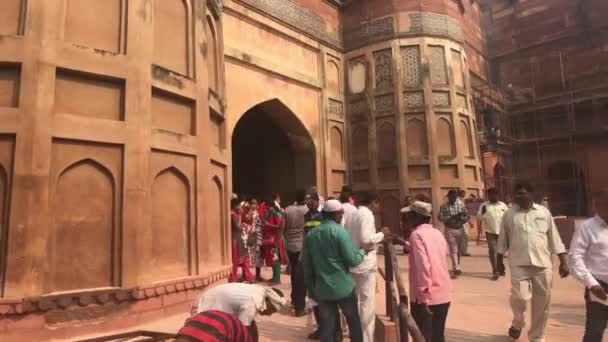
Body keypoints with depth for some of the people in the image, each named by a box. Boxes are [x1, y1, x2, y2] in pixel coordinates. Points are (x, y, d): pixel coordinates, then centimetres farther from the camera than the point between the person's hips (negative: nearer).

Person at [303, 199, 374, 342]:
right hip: (343, 287, -4)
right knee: (354, 321, 17)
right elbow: (353, 260, -15)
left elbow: (307, 265, 7)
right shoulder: (339, 231, -13)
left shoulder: (311, 234, 4)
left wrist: (311, 287, 16)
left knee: (327, 327, 11)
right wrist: (364, 250, 4)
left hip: (322, 289, 4)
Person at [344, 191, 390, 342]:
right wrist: (381, 234, -8)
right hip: (365, 265, -9)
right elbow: (365, 239, -22)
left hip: (352, 264, 9)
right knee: (367, 304, 0)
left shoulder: (351, 215, 13)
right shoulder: (367, 215, -12)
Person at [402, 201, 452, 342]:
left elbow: (423, 266, -21)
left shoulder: (417, 235, -12)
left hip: (426, 297, -7)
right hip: (444, 294, 7)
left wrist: (423, 297, -20)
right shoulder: (438, 233, 9)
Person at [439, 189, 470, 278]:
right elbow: (440, 217, -13)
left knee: (458, 250, 14)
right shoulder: (444, 206, -5)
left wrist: (461, 221, -17)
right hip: (450, 229, -4)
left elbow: (467, 216, 3)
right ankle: (456, 268, -15)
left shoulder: (461, 204, 3)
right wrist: (452, 217, -23)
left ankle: (455, 268, 29)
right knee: (453, 250, -10)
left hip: (460, 229, 4)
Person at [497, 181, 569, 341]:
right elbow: (503, 240, 7)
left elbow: (554, 238, 7)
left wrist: (563, 262, 3)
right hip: (519, 264, -1)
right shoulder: (509, 214, 1)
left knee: (542, 304, 8)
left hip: (543, 264, 2)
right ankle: (517, 323, 19)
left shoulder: (544, 212, 3)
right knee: (520, 297, -14)